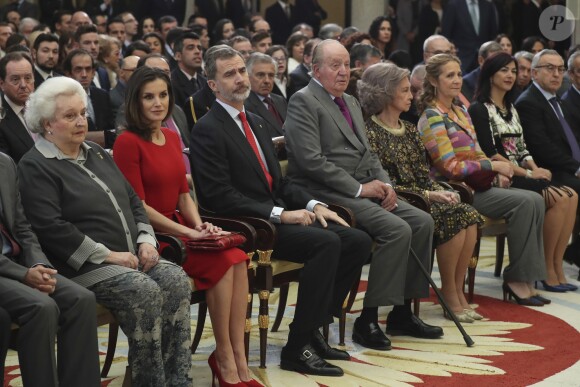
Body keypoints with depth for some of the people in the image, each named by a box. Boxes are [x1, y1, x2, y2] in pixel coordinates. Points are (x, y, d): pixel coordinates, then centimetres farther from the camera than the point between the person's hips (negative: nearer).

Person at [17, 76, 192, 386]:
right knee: (144, 291, -30)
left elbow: (132, 201, 22)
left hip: (129, 257, 7)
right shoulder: (35, 167, -4)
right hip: (82, 266, -7)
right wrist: (107, 255, -17)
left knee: (176, 279, -20)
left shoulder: (96, 154, 21)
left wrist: (145, 241, 2)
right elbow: (51, 229, -15)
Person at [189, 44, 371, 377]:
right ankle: (297, 347, -20)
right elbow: (220, 196, -17)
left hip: (278, 218, 9)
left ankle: (313, 330, 2)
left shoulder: (256, 123, 19)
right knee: (327, 243, -27)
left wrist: (313, 205, 2)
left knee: (358, 242, -5)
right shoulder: (208, 131, -9)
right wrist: (280, 214, -20)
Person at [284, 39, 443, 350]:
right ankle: (367, 321, -17)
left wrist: (385, 184, 2)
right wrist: (359, 188, -17)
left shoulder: (351, 103, 22)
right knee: (397, 229, -24)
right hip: (330, 194, -9)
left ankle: (402, 313, 3)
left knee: (422, 222, -5)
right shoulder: (303, 101, -8)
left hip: (364, 189, 9)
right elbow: (312, 161, -18)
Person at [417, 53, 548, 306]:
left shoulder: (461, 112, 18)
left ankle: (524, 278, -12)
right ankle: (516, 279, -14)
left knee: (535, 200, -11)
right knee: (524, 202, -22)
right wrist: (493, 165, -13)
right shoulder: (432, 118, -10)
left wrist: (497, 173, 1)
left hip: (476, 184, 8)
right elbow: (450, 167, -16)